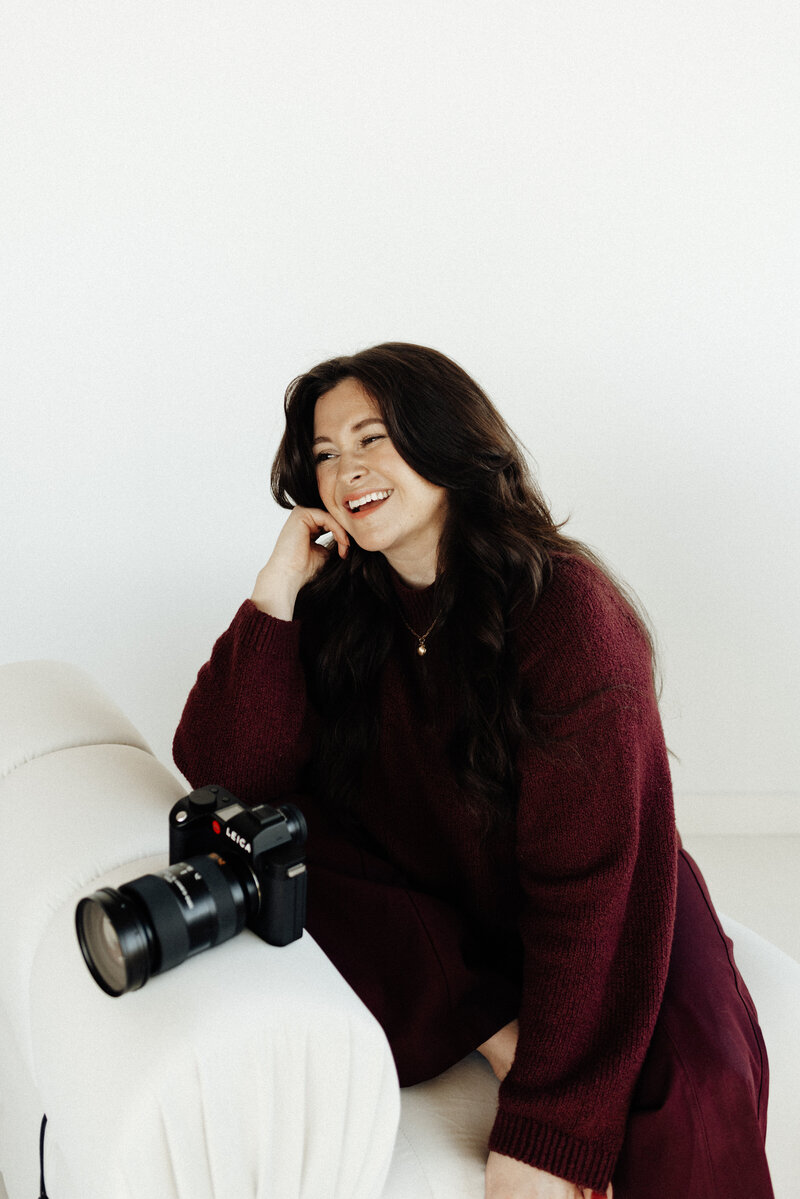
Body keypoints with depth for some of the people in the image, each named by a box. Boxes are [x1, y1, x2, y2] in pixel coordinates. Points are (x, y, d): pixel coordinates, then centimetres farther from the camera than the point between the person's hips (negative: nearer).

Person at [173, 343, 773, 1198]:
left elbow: (592, 881, -25)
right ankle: (495, 1031, -16)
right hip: (438, 912, 5)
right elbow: (226, 774, -13)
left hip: (610, 925, -4)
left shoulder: (565, 607, -22)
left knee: (686, 1096, -31)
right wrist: (278, 587, -20)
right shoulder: (339, 609, -6)